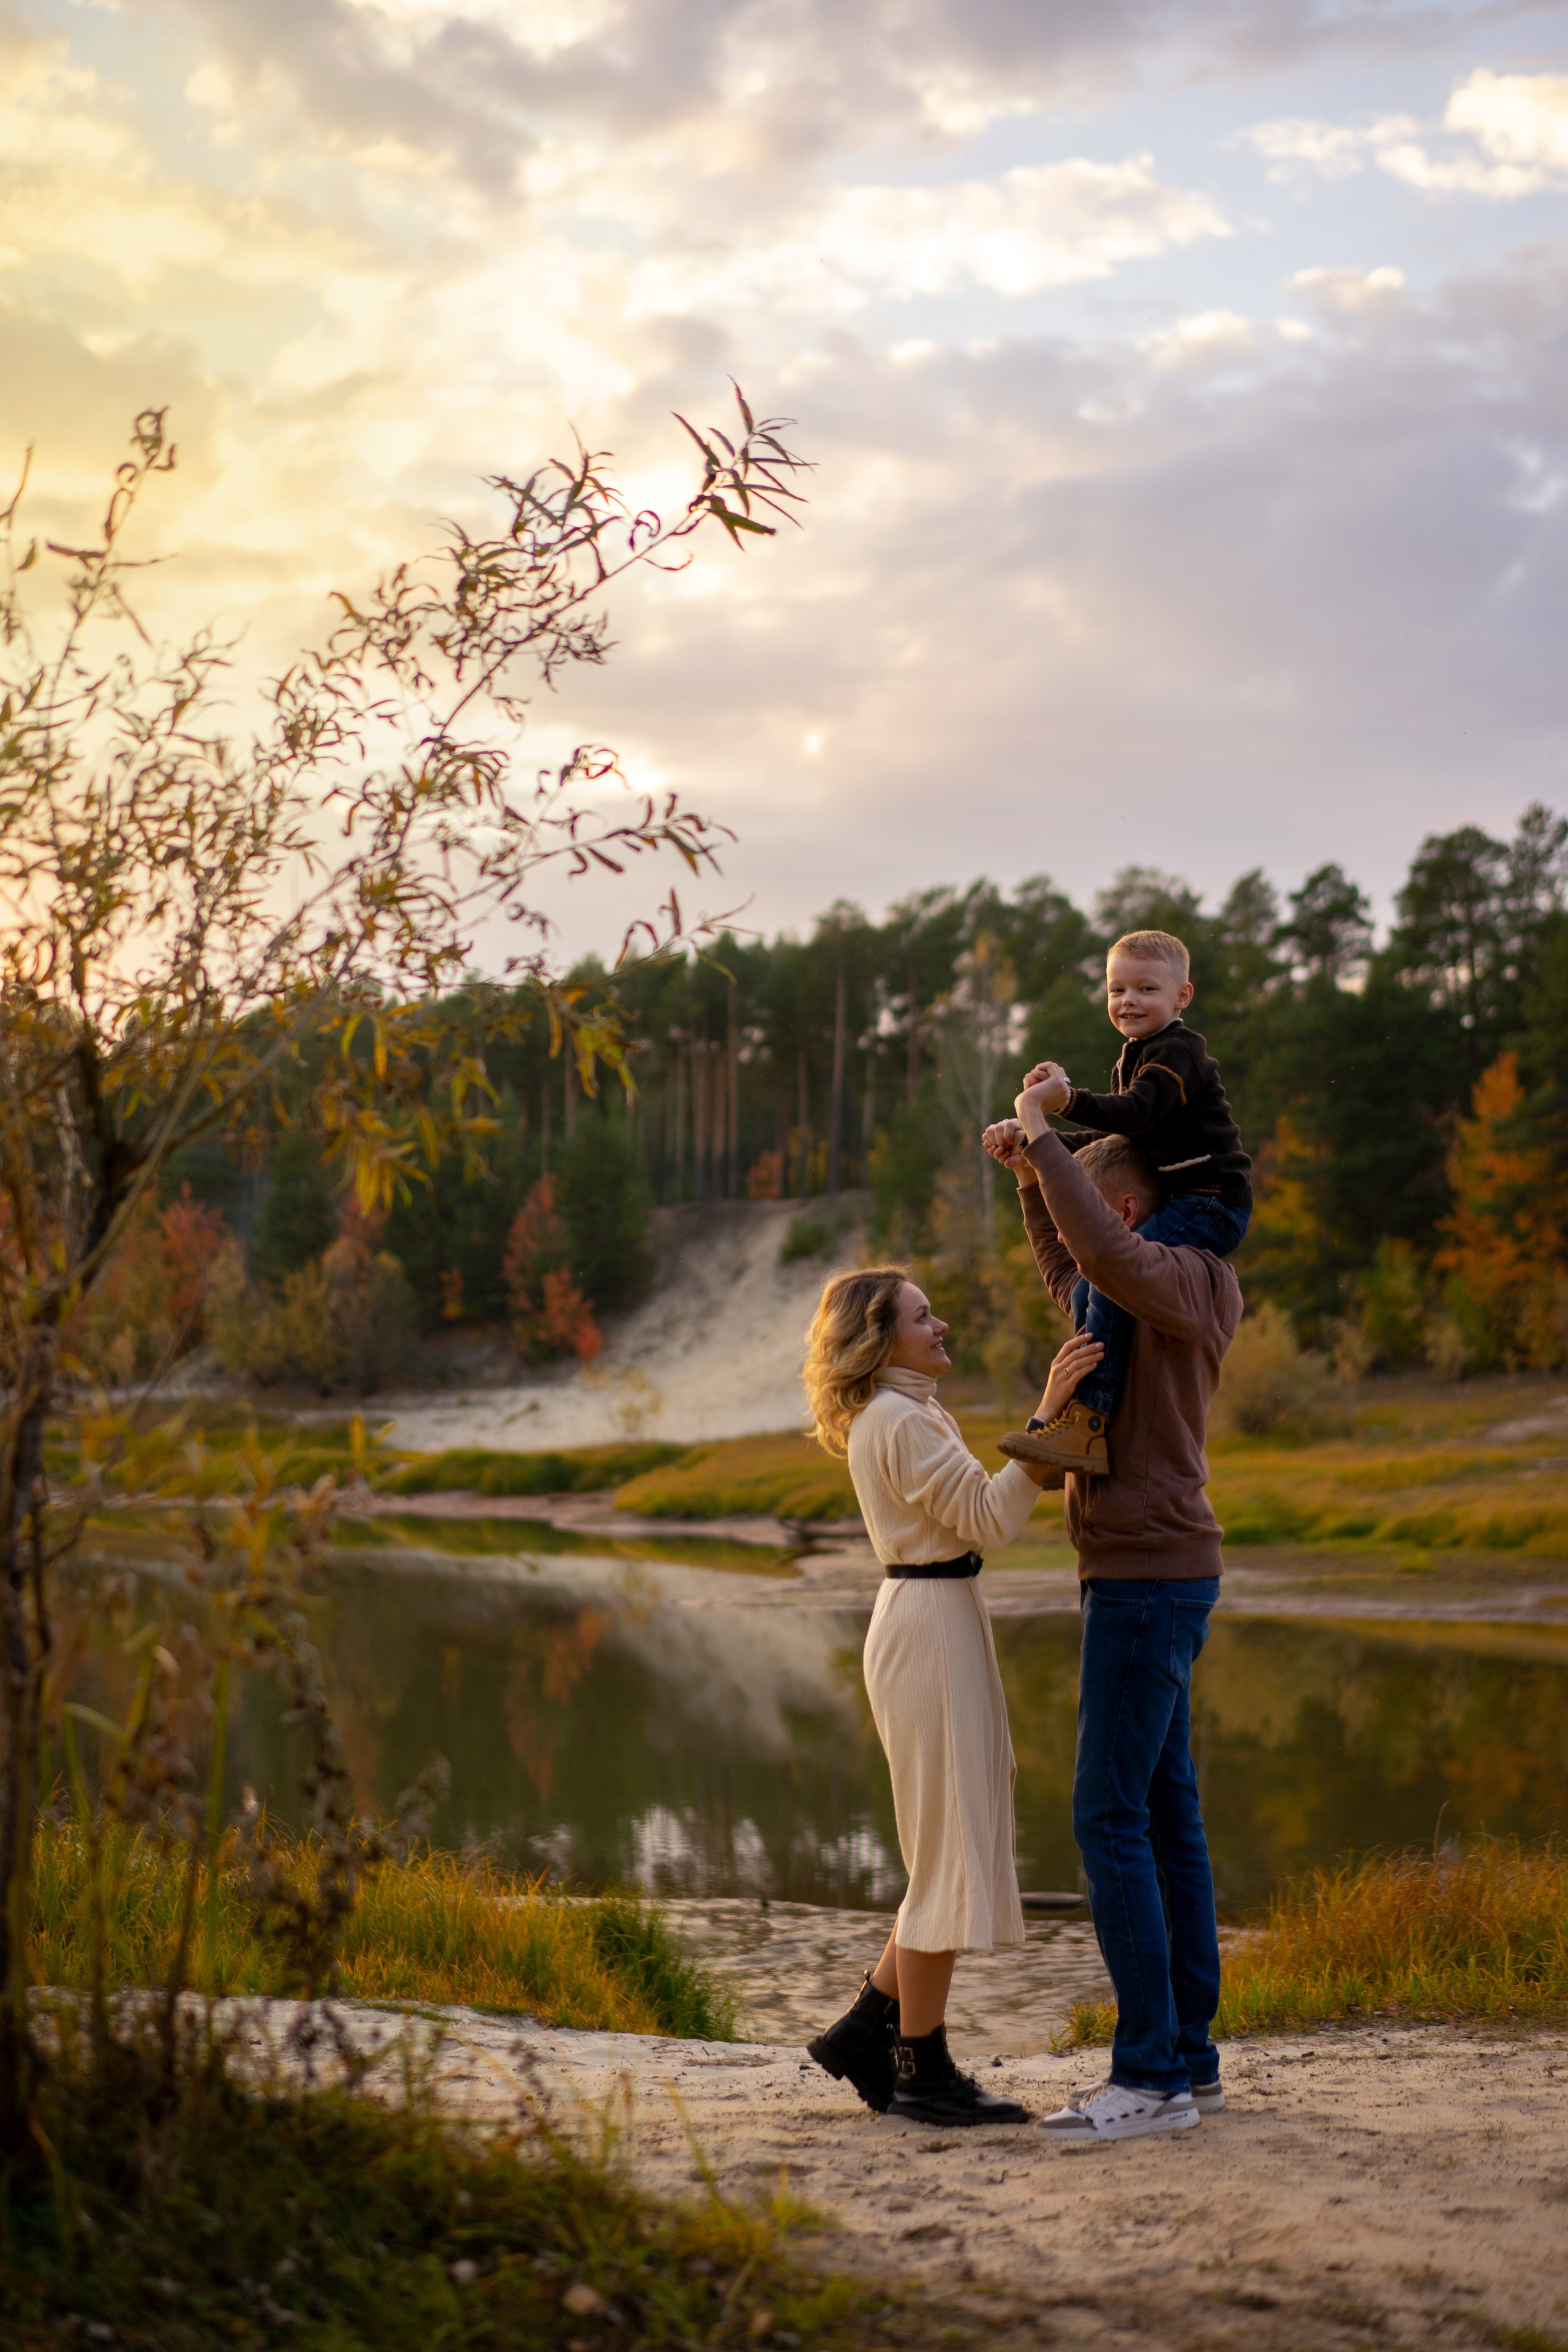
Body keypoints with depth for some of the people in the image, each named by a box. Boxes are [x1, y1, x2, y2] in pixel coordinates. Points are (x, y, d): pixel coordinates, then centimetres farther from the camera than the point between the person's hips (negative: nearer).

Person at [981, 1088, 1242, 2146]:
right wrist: (1031, 1174, 24)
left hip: (1150, 1578, -11)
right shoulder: (1149, 1297, 18)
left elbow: (1105, 1254, -35)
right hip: (1144, 1578, 11)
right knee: (1165, 1811, 11)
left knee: (1110, 1814, -12)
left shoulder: (1187, 1276, -12)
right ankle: (1190, 2057, 15)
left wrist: (1044, 1138, -22)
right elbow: (1066, 1278, 38)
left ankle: (1152, 2074, -11)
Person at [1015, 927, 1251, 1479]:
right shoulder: (1132, 1061, 19)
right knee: (1084, 1290, 6)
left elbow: (1136, 1113, -28)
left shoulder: (1178, 1051, -12)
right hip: (1175, 1205, 10)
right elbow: (1115, 1139, 24)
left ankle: (1086, 1424, -28)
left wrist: (1070, 1100, -43)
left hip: (1210, 1205, -10)